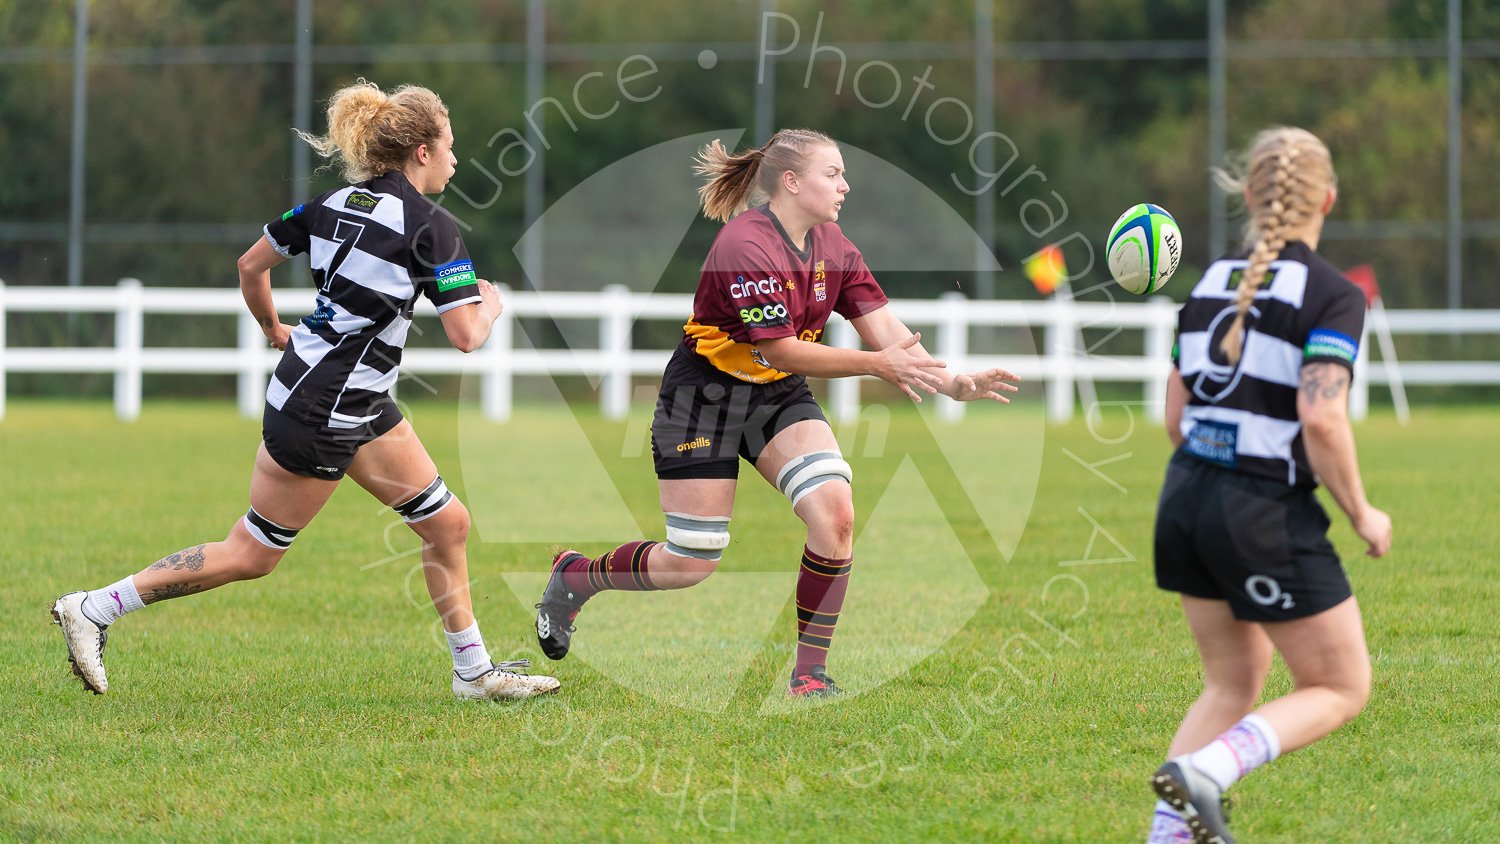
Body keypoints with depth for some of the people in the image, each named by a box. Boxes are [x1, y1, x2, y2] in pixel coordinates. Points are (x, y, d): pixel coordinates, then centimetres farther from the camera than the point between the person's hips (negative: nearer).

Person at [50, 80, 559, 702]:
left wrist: (273, 329, 28)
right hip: (323, 411, -9)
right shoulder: (430, 226, -17)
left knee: (447, 522, 12)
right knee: (251, 555, 1)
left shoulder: (336, 202, 6)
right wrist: (490, 306, 4)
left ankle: (474, 673, 20)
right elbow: (466, 336, -19)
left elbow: (250, 264, 12)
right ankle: (93, 609, 5)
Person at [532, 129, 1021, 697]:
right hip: (705, 394, -6)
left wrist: (950, 383, -17)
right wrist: (877, 364, -27)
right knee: (692, 563, -3)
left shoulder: (832, 246, -1)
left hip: (779, 396, 6)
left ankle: (810, 669, -7)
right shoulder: (745, 246, -26)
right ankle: (575, 575, 25)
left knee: (834, 512, -18)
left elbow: (885, 330, -4)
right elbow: (781, 350, -26)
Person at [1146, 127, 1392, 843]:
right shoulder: (1332, 295, -10)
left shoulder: (1210, 286, 10)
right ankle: (1203, 769, -14)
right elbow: (1321, 417, -21)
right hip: (1268, 517, -7)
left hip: (1186, 501, 7)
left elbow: (1176, 420, 12)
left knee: (1233, 682, 19)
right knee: (1342, 688, 7)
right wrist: (1361, 514, -8)